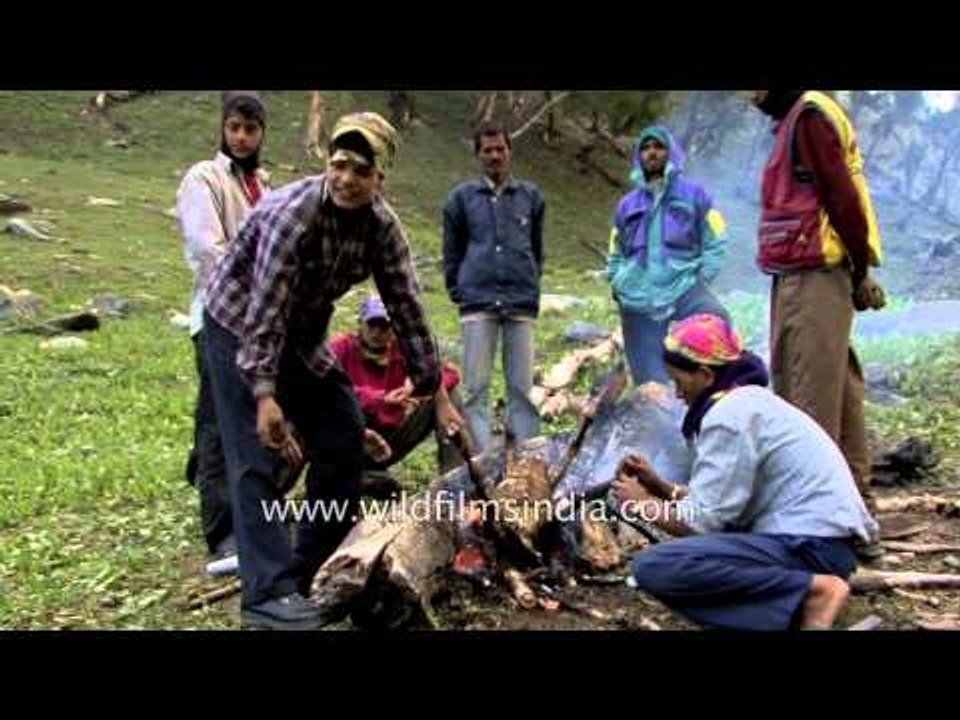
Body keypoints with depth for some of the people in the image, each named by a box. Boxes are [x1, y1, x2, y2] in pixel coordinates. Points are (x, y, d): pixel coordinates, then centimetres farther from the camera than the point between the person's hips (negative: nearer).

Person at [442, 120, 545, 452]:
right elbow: (452, 251, 11)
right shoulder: (462, 196, 8)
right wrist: (457, 291, 5)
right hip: (477, 303, -1)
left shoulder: (531, 195, 11)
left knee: (522, 387, 3)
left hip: (522, 303, 1)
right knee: (476, 386, -1)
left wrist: (531, 287, 12)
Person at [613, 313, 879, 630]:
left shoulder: (729, 415, -15)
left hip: (810, 545, -11)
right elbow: (720, 503, 17)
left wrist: (644, 504, 2)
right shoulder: (748, 400, 15)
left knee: (653, 566, -21)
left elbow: (702, 521, -15)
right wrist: (661, 488, 12)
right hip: (821, 539, 11)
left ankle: (811, 590, -15)